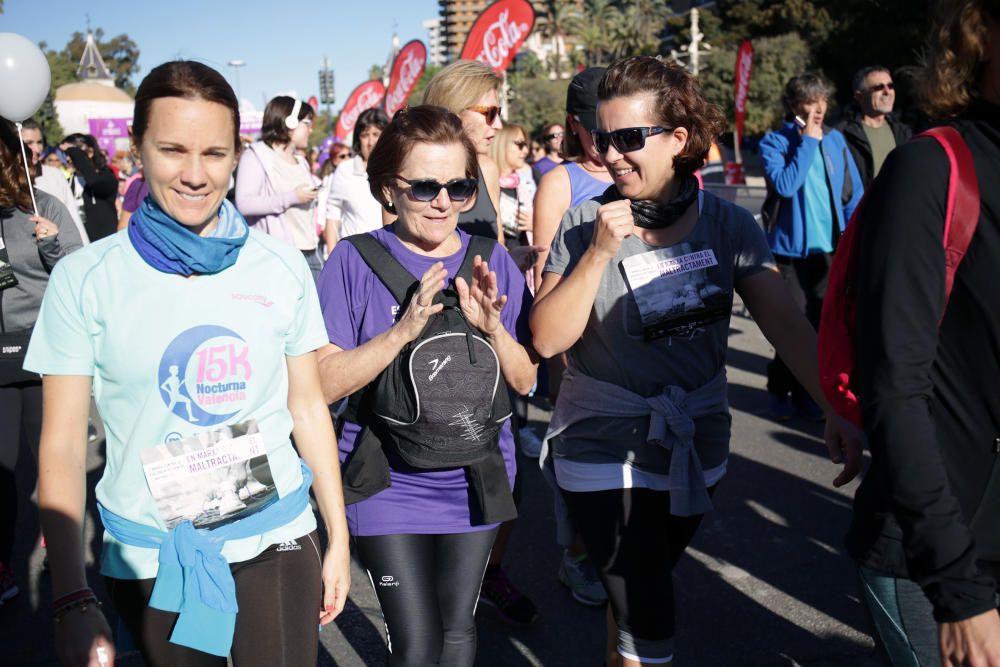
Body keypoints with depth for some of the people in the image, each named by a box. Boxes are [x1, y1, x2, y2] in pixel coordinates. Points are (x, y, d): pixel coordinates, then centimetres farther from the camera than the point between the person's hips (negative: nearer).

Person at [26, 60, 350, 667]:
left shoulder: (283, 268, -4)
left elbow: (309, 408, 4)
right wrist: (73, 601, -15)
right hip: (151, 562, -1)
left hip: (278, 544, 1)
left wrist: (340, 539, 7)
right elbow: (62, 446, -7)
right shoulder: (84, 280, -8)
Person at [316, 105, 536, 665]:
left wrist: (493, 328, -21)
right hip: (390, 485, -3)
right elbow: (325, 383, -16)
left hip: (475, 480, 3)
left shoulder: (491, 262, -2)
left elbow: (525, 382, -1)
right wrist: (403, 330, -29)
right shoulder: (356, 261, -11)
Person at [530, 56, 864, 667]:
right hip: (607, 449, -3)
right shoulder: (584, 226, -10)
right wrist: (599, 255, -24)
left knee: (644, 590, 23)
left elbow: (786, 320, -12)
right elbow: (547, 340, -14)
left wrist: (837, 407, -25)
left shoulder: (728, 225, -6)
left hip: (698, 446, 3)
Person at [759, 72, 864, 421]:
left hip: (831, 248, 4)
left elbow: (853, 192, 11)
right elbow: (785, 185, -18)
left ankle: (809, 393, 21)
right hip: (791, 248, -3)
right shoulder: (774, 142, -2)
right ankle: (780, 392, 18)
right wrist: (807, 142, -13)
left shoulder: (835, 139, 8)